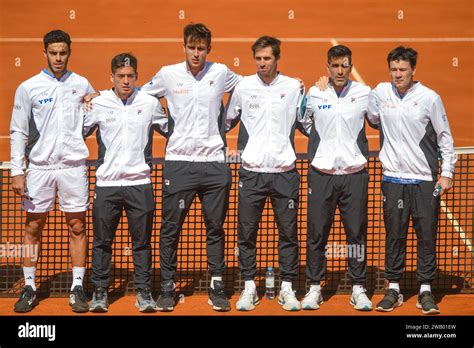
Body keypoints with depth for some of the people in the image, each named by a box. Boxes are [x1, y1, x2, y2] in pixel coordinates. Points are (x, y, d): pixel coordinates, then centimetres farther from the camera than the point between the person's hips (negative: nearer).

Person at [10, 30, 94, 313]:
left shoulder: (82, 85, 5)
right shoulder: (28, 88, 2)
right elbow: (18, 132, 3)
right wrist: (17, 171, -2)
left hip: (74, 165, 1)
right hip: (39, 166, 0)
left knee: (77, 227, 3)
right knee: (33, 228, 4)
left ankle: (78, 289, 11)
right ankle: (29, 288, 13)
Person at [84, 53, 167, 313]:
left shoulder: (150, 103, 3)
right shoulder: (98, 104, 2)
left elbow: (171, 130, 17)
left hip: (139, 183, 0)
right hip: (106, 184, 0)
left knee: (142, 242, 5)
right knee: (102, 241, 5)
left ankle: (144, 292, 13)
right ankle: (99, 292, 15)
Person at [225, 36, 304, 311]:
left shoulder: (294, 87, 2)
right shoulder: (243, 87, 3)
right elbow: (228, 121, 15)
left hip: (285, 172, 0)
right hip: (252, 172, 1)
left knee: (288, 233, 4)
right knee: (247, 233, 4)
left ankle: (287, 289, 13)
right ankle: (249, 288, 14)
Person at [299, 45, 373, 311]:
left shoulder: (365, 94, 1)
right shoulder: (314, 94, 2)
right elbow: (304, 122, 19)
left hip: (355, 174, 0)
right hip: (321, 174, 0)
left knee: (357, 234, 3)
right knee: (317, 234, 3)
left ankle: (359, 289, 13)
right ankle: (315, 287, 13)